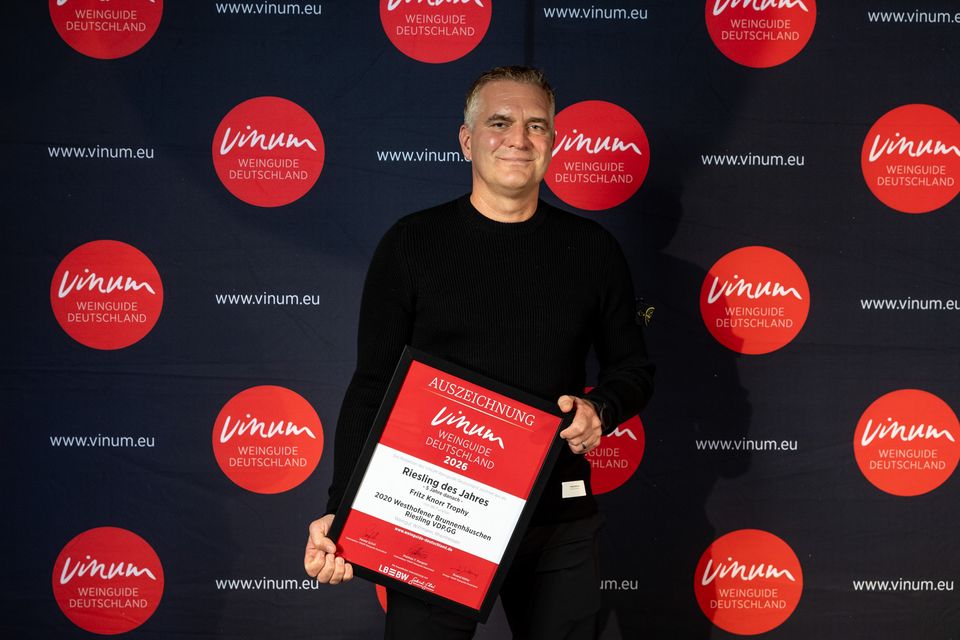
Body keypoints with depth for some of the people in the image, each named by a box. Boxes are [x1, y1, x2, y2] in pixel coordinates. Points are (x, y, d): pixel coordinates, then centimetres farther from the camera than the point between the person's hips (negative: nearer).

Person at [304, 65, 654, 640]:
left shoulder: (592, 249, 4)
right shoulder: (411, 244, -1)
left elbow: (632, 369, 13)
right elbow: (372, 387, -1)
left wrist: (601, 410, -9)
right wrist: (342, 509, -10)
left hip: (560, 521, 2)